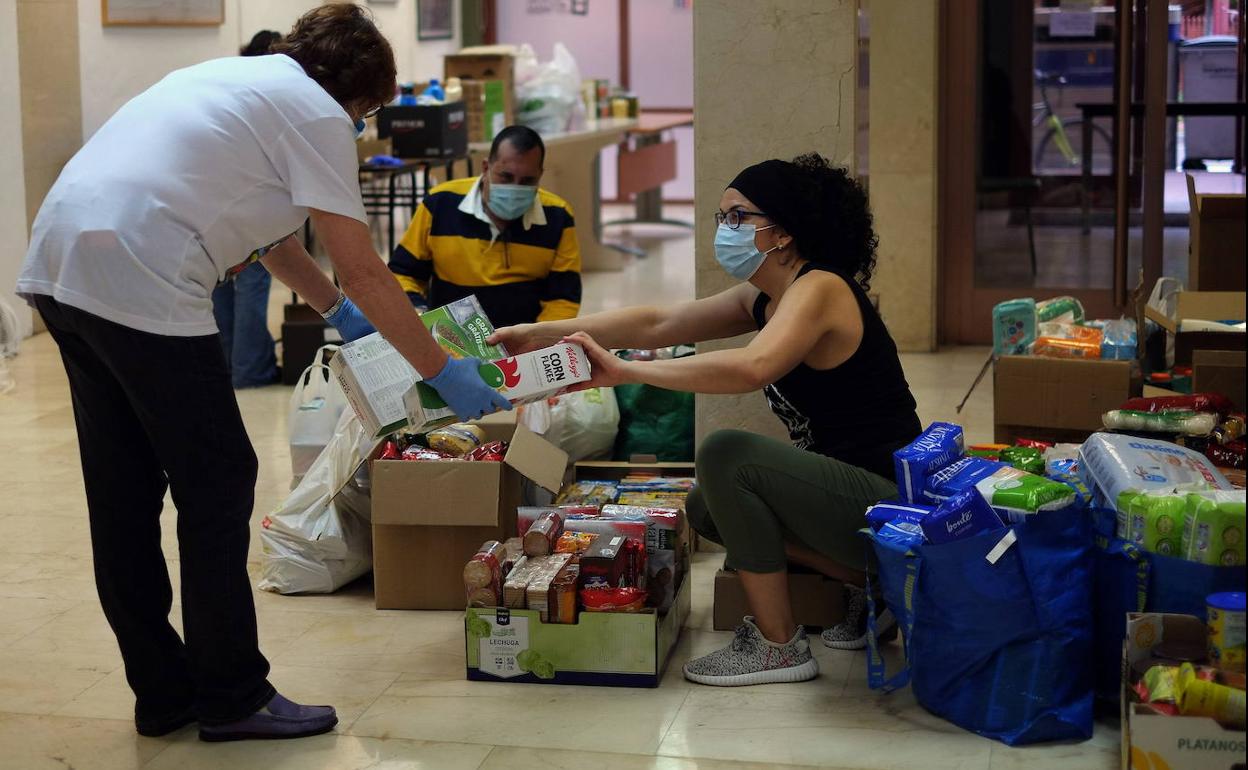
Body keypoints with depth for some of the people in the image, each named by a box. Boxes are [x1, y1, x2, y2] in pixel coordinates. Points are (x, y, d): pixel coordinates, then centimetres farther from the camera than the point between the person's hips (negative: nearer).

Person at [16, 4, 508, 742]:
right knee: (217, 486, 2)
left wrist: (335, 308, 44)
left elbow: (269, 234, 35)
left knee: (124, 493, 14)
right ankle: (232, 697, 11)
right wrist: (445, 374, 7)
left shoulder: (236, 76, 26)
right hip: (140, 284, -9)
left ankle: (163, 693, 24)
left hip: (58, 265, 9)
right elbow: (364, 272, -1)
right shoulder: (317, 112, 0)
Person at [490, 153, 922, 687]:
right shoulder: (764, 299, 11)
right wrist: (545, 333, 0)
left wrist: (624, 371, -33)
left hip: (889, 498, -10)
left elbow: (751, 368, -37)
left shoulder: (819, 288, -18)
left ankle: (778, 646, -11)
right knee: (706, 508, 13)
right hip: (851, 493, 10)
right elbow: (658, 324, 8)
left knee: (726, 455, -21)